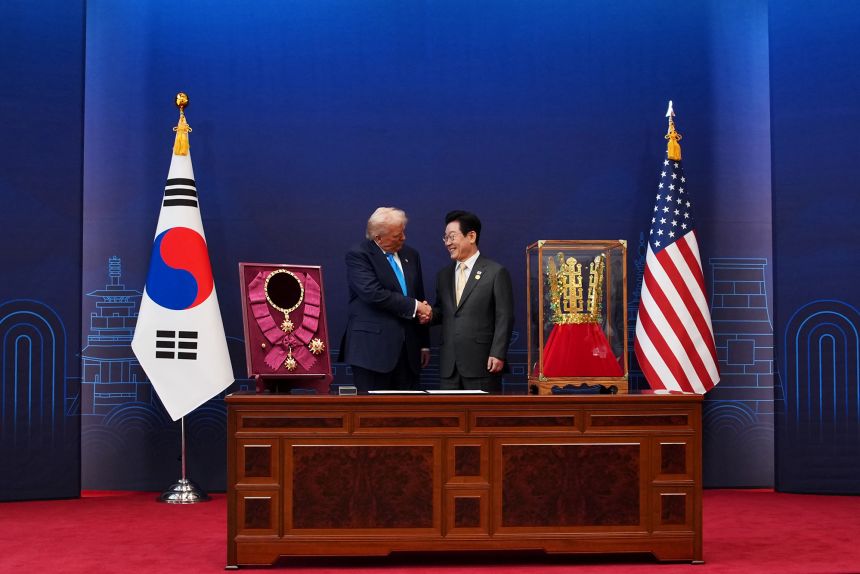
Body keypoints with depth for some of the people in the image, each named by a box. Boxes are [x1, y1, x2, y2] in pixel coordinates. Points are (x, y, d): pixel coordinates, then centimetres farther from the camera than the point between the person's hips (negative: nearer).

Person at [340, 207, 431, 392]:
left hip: (408, 349, 6)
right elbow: (373, 294, -19)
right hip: (373, 349, -6)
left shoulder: (411, 255, 16)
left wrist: (425, 344, 18)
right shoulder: (358, 255, -4)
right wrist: (414, 306, -12)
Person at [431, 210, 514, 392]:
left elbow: (504, 318, -6)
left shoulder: (496, 272, -2)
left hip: (481, 362, -5)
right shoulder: (444, 275, 16)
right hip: (448, 364, 6)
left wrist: (498, 354, -13)